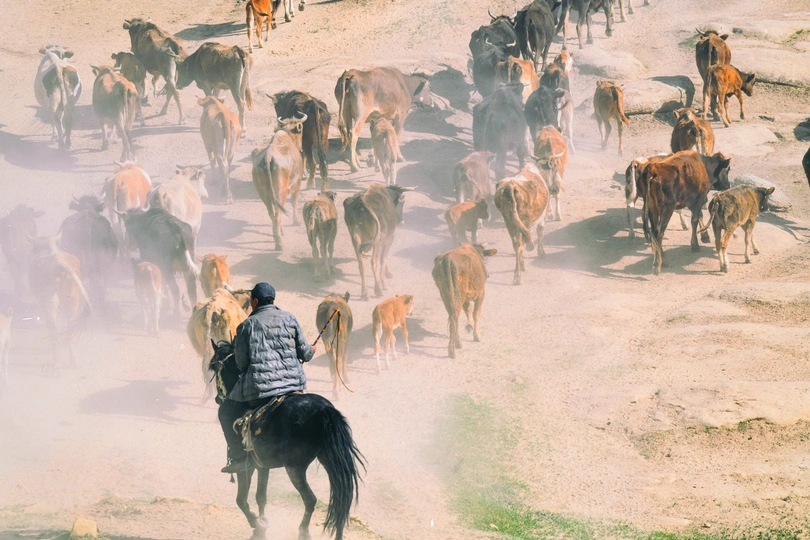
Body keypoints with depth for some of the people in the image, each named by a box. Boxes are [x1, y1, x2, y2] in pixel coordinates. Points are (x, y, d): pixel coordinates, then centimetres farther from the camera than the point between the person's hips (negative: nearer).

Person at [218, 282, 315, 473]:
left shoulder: (247, 325, -2)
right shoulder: (289, 319, 5)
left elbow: (242, 363, 0)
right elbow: (304, 352, 8)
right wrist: (310, 352, 31)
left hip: (258, 391, -3)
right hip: (294, 384, 3)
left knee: (227, 411, 19)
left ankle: (238, 456, 10)